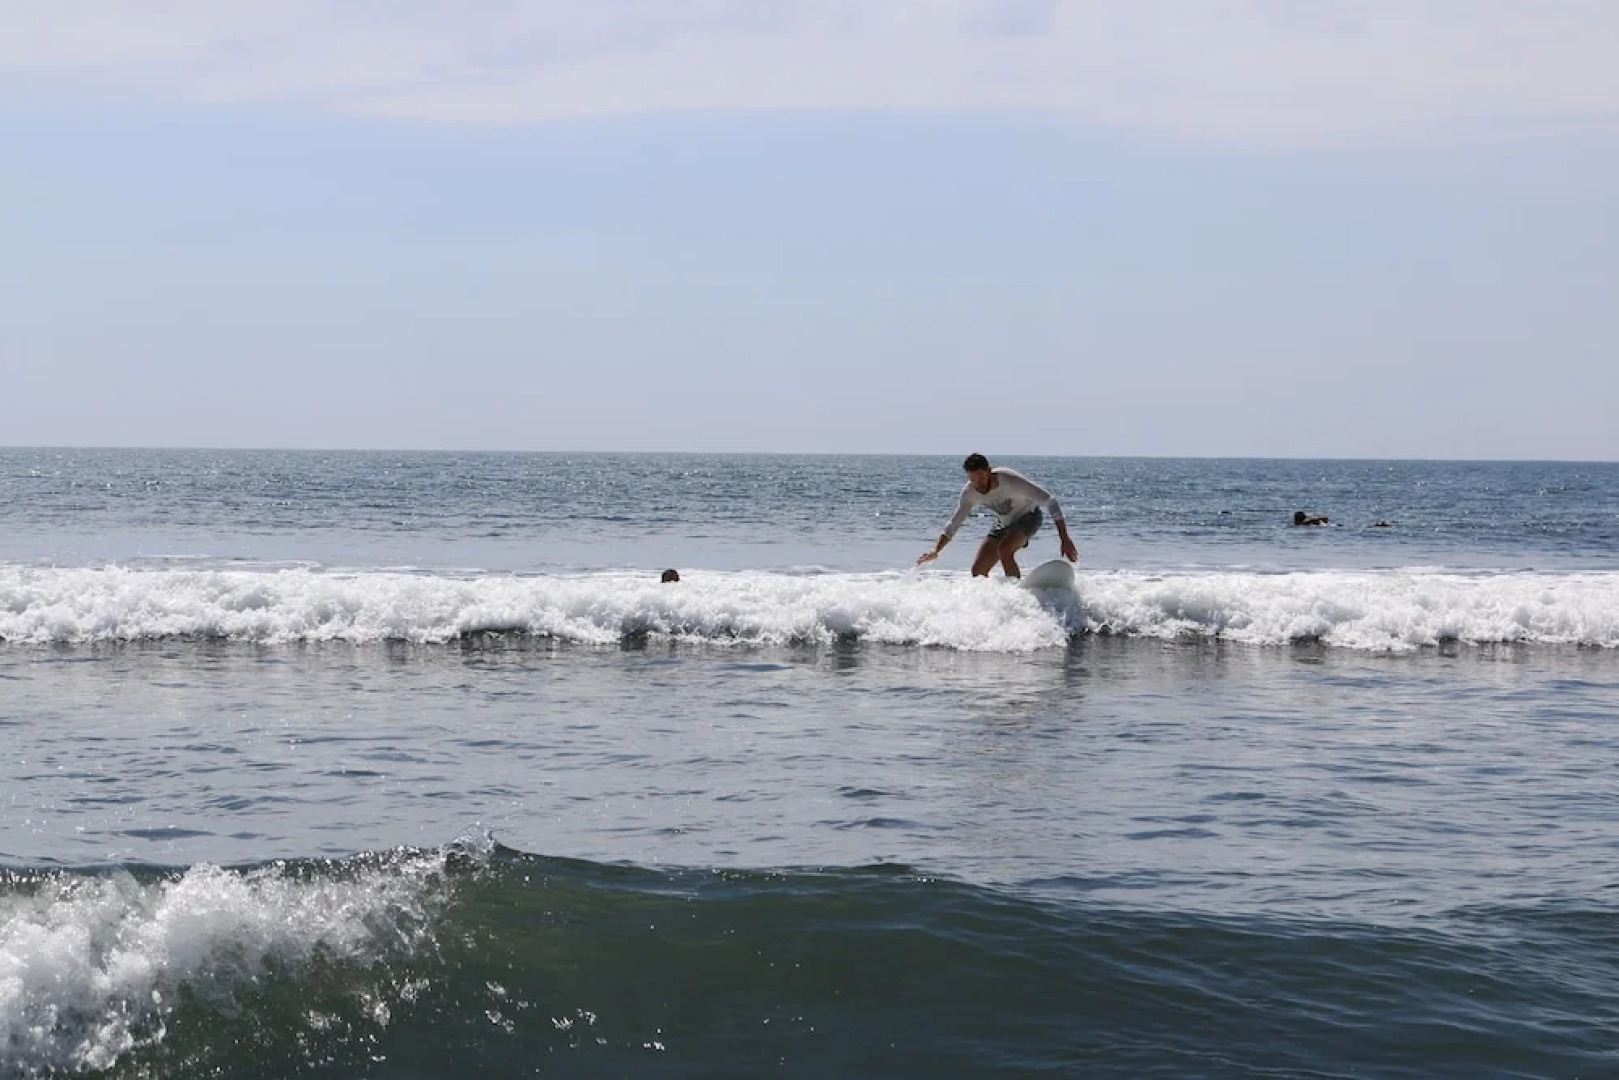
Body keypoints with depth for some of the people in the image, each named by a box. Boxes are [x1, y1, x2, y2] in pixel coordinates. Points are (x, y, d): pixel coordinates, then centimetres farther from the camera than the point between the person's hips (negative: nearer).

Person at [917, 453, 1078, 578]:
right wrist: (936, 551, -15)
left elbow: (1049, 501, -33)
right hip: (1004, 522, 6)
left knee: (1004, 549, -34)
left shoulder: (1009, 479, -34)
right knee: (978, 571, -2)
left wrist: (1065, 539, -38)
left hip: (1029, 516, -6)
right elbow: (954, 524, -2)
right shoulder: (969, 493, -18)